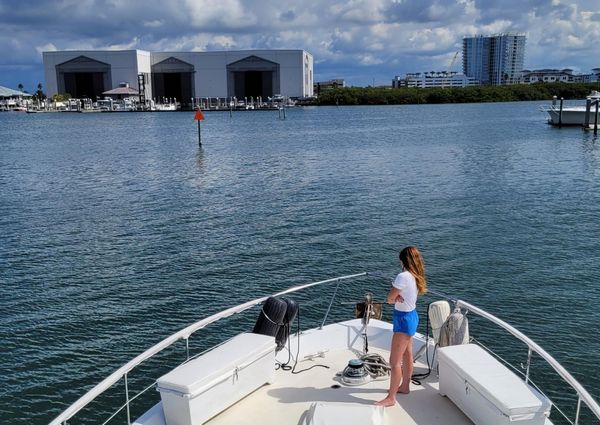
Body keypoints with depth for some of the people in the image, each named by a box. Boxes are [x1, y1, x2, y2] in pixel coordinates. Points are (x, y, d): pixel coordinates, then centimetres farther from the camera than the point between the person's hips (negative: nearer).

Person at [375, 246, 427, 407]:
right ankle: (404, 386, 39)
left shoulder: (403, 277, -25)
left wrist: (394, 297, 0)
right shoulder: (416, 276, 2)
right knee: (407, 355, 23)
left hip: (404, 320, -10)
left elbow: (389, 299, -18)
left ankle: (391, 398, 5)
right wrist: (397, 297, -16)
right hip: (412, 315, 10)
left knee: (394, 361, -3)